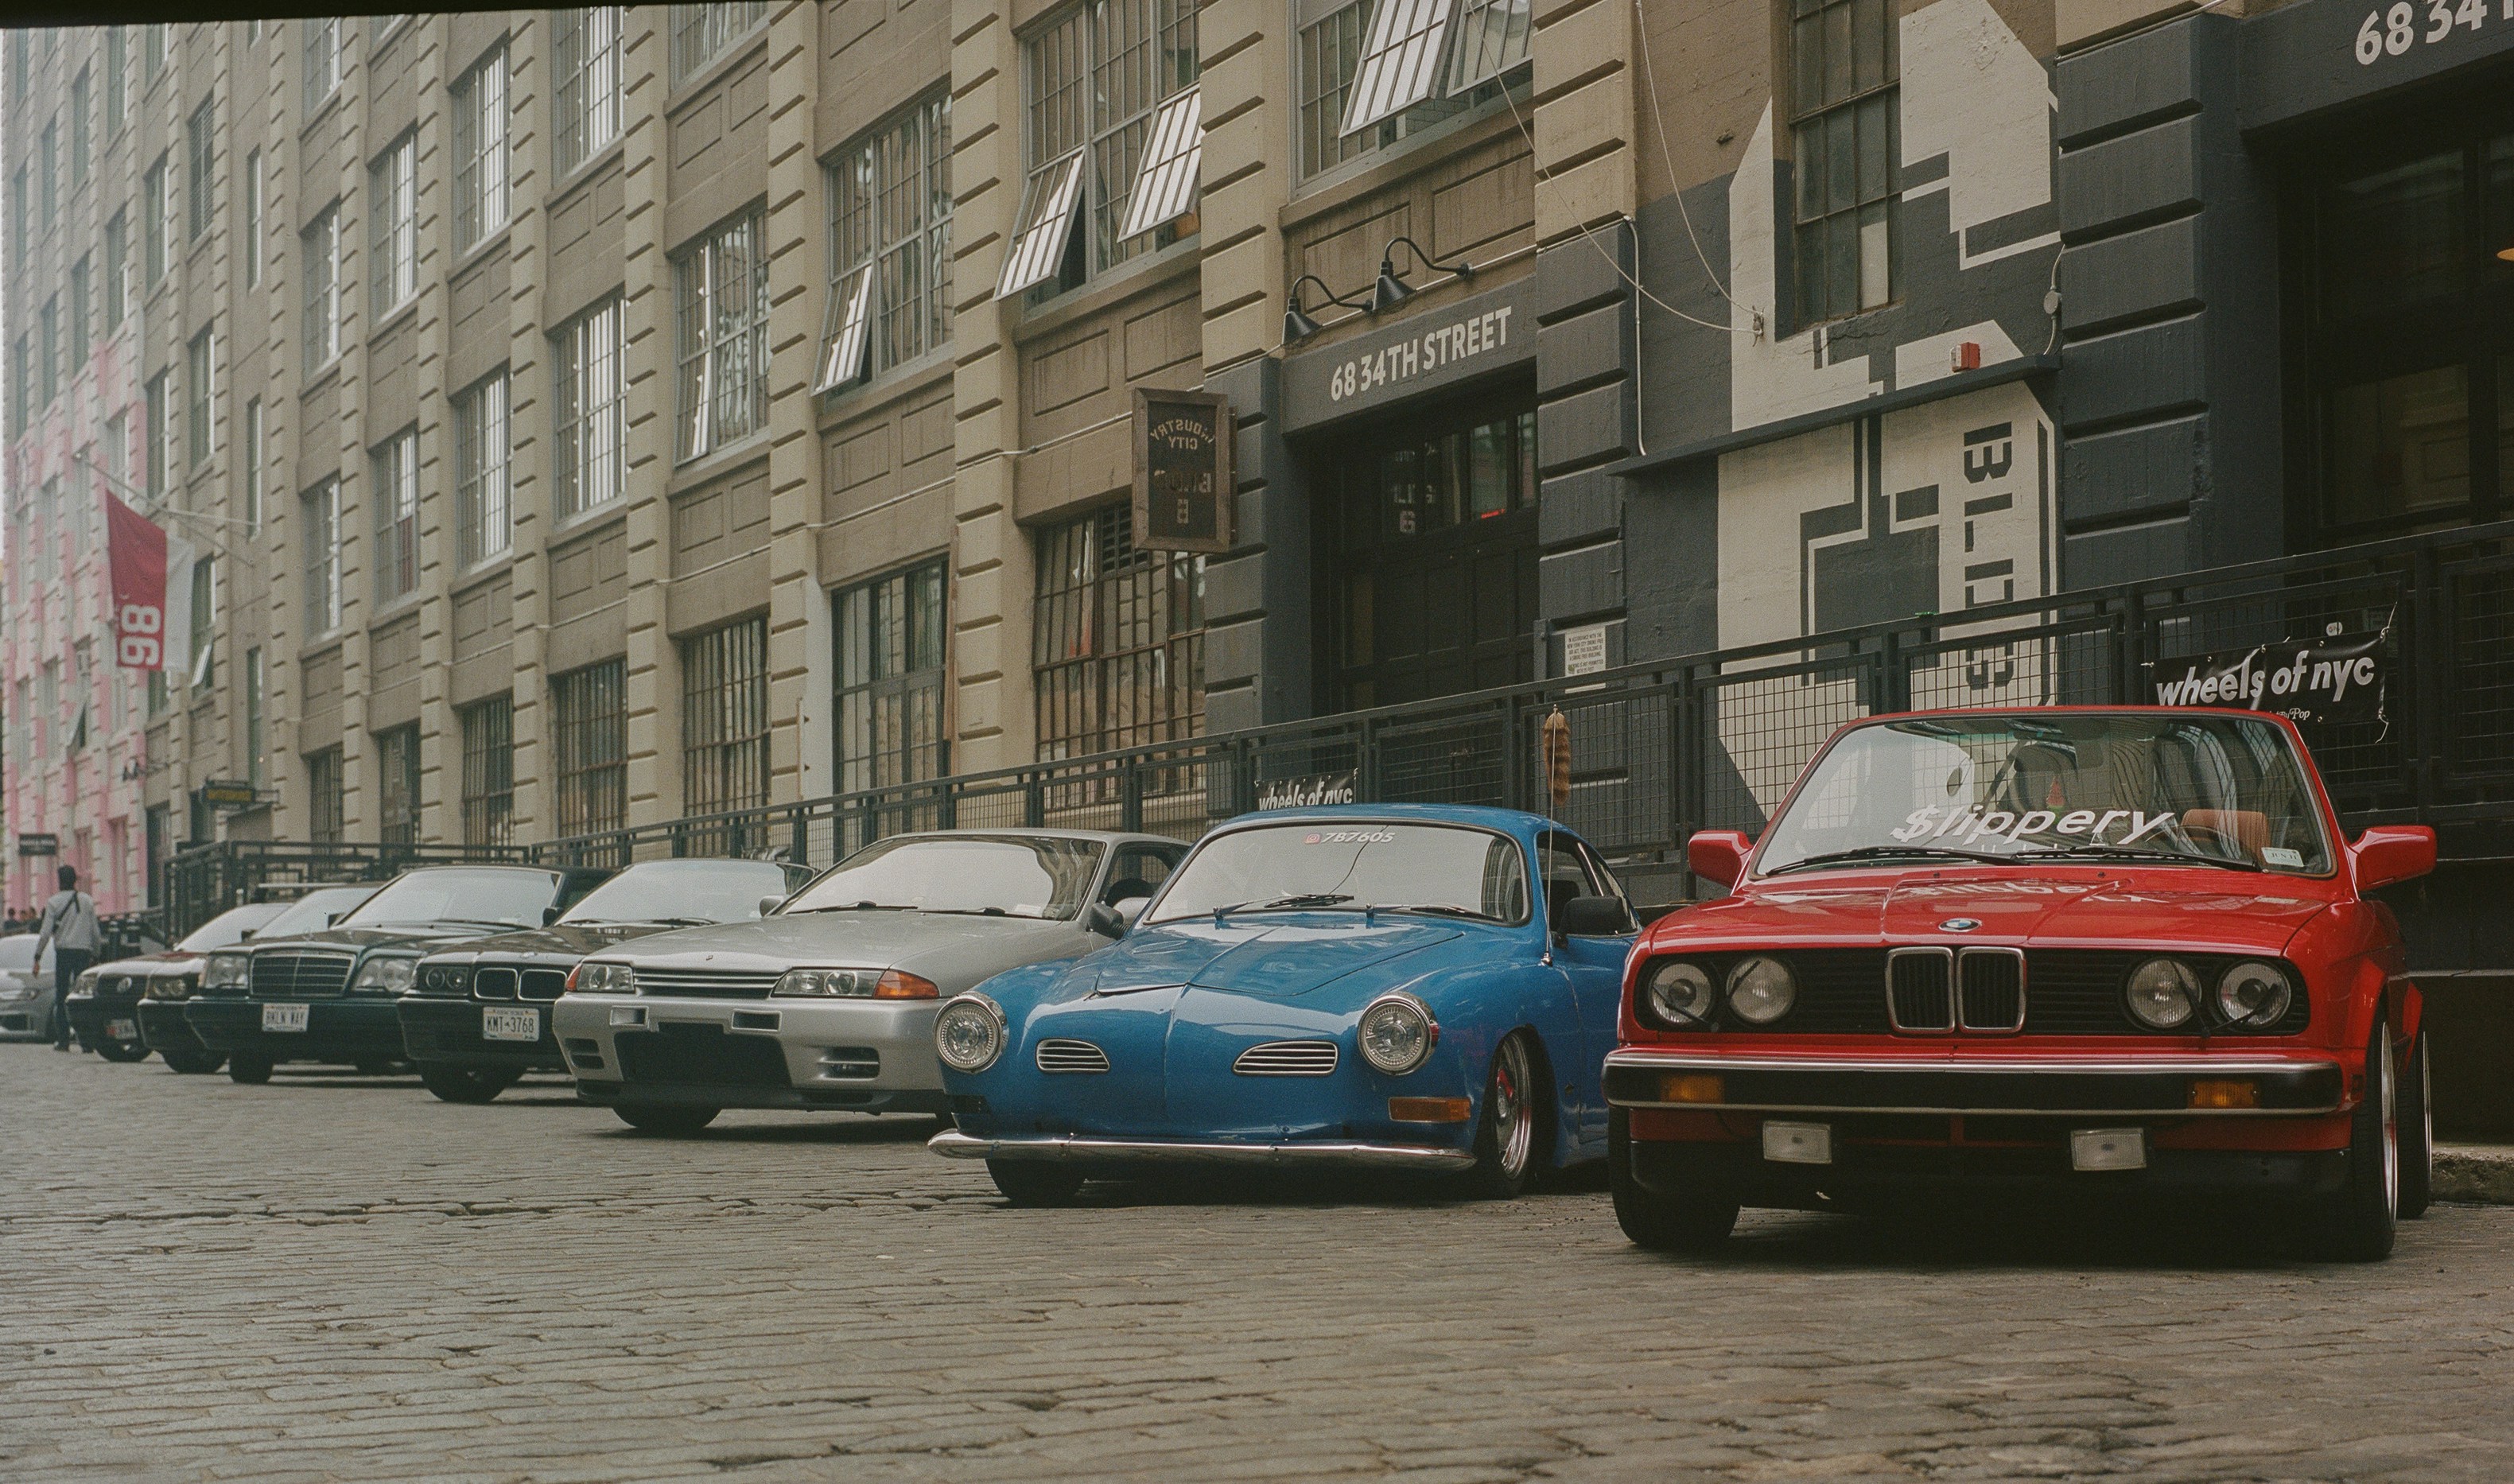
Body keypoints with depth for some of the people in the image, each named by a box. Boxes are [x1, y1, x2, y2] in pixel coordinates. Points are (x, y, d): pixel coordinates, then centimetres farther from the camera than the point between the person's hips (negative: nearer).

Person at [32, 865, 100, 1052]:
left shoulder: (54, 902, -2)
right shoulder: (88, 901, 7)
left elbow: (45, 932, -8)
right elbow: (96, 932, 9)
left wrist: (38, 956, -3)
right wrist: (94, 954, 19)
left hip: (63, 951, -2)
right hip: (84, 951, 2)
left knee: (60, 998, 4)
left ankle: (63, 1040, 0)